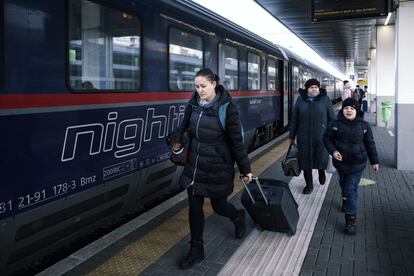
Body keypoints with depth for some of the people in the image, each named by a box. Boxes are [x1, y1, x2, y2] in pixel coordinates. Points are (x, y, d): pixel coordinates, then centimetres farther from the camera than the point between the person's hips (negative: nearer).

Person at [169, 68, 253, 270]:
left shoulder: (227, 108, -14)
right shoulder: (193, 104, -1)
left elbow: (236, 141, -10)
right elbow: (185, 128, 15)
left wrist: (245, 169, -6)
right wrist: (177, 142, -4)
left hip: (218, 168, -4)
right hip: (194, 166, 4)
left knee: (218, 206, 11)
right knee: (194, 207, 8)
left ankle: (238, 217, 47)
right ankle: (196, 250, 25)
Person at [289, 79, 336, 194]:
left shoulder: (325, 99, 1)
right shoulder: (300, 100, 4)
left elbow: (332, 118, 3)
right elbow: (294, 119, 8)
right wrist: (292, 137, 9)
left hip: (321, 137, -1)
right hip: (304, 137, 1)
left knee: (321, 159, 3)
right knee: (306, 160, 7)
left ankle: (321, 172, 40)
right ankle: (309, 184, 25)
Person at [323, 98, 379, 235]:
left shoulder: (364, 126, -5)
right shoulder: (335, 124, -6)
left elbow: (370, 144, 3)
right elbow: (327, 139, 3)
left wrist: (374, 161, 7)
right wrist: (333, 151, -14)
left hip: (357, 163, -2)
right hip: (341, 162, 2)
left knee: (351, 190, -7)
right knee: (343, 185, 22)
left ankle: (351, 219, 0)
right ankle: (346, 202, 52)